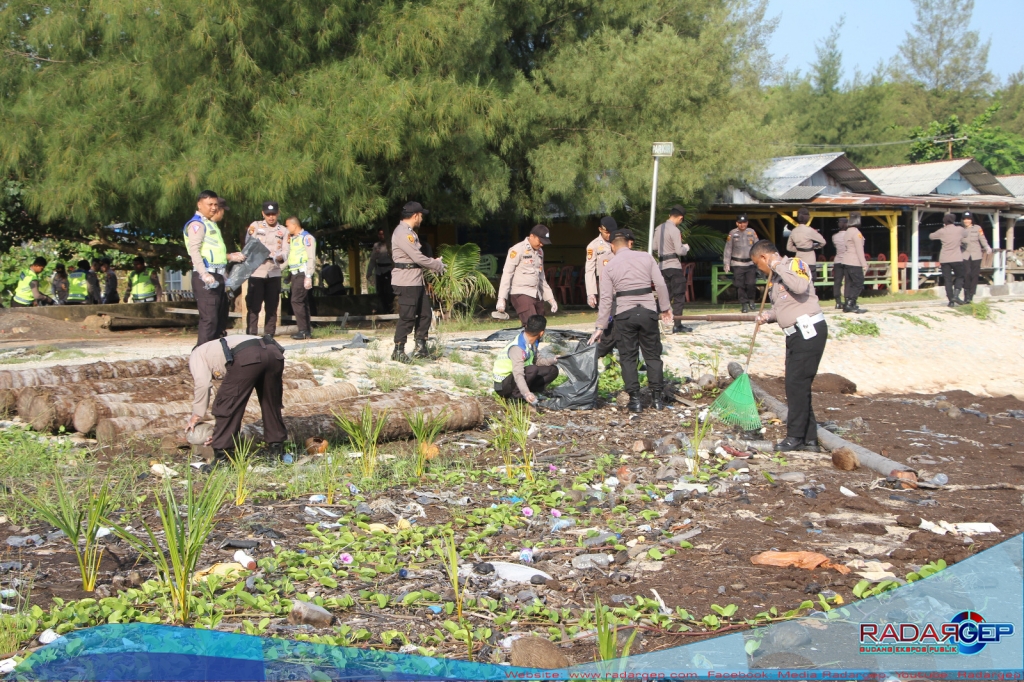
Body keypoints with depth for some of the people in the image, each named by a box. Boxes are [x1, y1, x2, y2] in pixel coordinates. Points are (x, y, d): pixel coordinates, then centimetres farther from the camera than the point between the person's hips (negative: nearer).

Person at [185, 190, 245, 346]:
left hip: (217, 276, 10)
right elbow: (194, 251, -19)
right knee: (209, 318, -13)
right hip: (206, 277, -10)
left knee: (221, 318, 15)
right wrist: (204, 274, -29)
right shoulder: (197, 224, -7)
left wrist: (231, 256, 23)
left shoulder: (210, 224, 24)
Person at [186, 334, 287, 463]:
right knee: (271, 403, 25)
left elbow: (202, 383, 8)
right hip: (274, 352, 7)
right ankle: (276, 447, 34)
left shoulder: (196, 355, 28)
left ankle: (221, 455, 10)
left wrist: (196, 415, 20)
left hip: (247, 357, -7)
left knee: (226, 405, 7)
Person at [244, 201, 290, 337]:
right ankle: (251, 335, -4)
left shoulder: (283, 231, 13)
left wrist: (279, 257, -19)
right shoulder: (255, 226, 5)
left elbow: (285, 253, 3)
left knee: (272, 307, 6)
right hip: (256, 272, -3)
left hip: (274, 273, 3)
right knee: (253, 306, -5)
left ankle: (269, 335, 12)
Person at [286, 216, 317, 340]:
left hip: (303, 274, -9)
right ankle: (307, 330, 12)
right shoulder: (292, 239, 19)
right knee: (302, 302, 9)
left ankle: (303, 330, -13)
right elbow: (288, 256, 20)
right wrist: (287, 241, 13)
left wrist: (308, 277, -19)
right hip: (295, 274, 9)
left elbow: (311, 258, -14)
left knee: (297, 300, -15)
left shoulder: (307, 238, -8)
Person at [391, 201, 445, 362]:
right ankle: (398, 351, 2)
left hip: (417, 281, 10)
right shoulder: (402, 233, -16)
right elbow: (417, 257, -19)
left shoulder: (410, 232, 18)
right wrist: (438, 265, -6)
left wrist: (433, 263, 4)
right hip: (406, 282, -10)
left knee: (425, 314, 12)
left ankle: (420, 348, 20)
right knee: (407, 317, -6)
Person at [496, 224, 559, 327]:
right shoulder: (518, 250, -8)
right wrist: (501, 299, -16)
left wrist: (550, 298, 21)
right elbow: (507, 274, -10)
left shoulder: (540, 252, 16)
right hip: (521, 294, -8)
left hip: (537, 295, 8)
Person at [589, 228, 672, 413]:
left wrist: (600, 327, 4)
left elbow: (606, 299, 1)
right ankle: (657, 398, 10)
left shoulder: (609, 267, 3)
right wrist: (666, 307, 10)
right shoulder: (646, 257, 5)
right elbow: (660, 284, 0)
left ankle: (635, 399, 4)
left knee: (628, 357, 8)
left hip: (625, 314, -1)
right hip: (648, 311, 1)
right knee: (652, 355, 11)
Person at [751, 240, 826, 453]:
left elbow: (800, 287, -30)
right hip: (795, 334, 10)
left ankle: (796, 436, -2)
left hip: (809, 331, -10)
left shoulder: (795, 264, -9)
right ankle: (809, 439, 16)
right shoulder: (774, 278, 16)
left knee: (796, 383, -9)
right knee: (798, 386, 11)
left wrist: (778, 267, -19)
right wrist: (768, 315, 2)